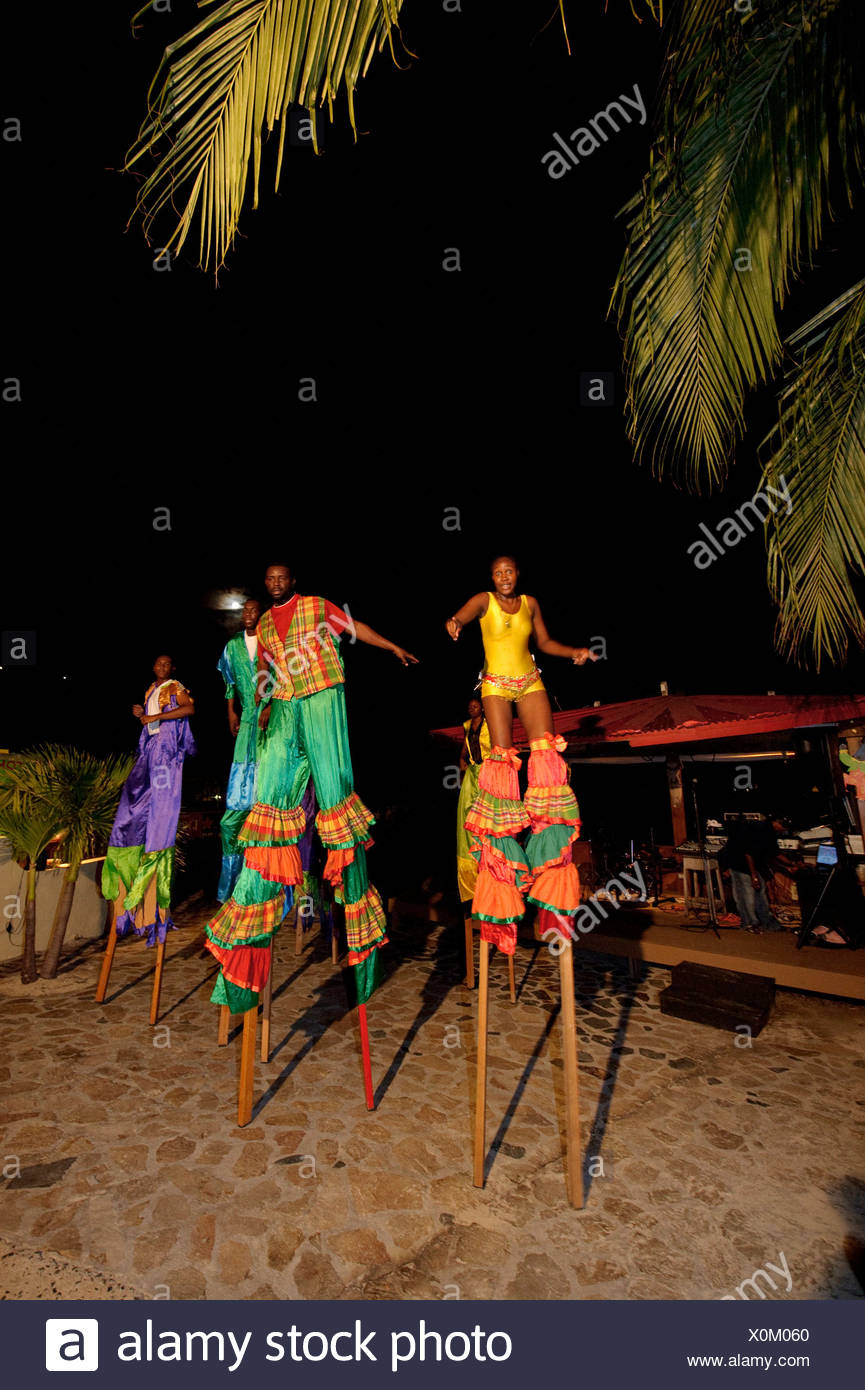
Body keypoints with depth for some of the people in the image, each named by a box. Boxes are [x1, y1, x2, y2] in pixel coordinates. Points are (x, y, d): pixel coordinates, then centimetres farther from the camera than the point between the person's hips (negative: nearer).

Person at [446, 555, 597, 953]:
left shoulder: (530, 603, 10)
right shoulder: (484, 601, 0)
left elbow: (544, 641, 18)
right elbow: (462, 615, -21)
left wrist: (573, 652, 1)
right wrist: (453, 623, -45)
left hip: (530, 682, 3)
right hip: (496, 685, -3)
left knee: (545, 749, -13)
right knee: (502, 755, -11)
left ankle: (548, 843, -6)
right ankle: (504, 853, -3)